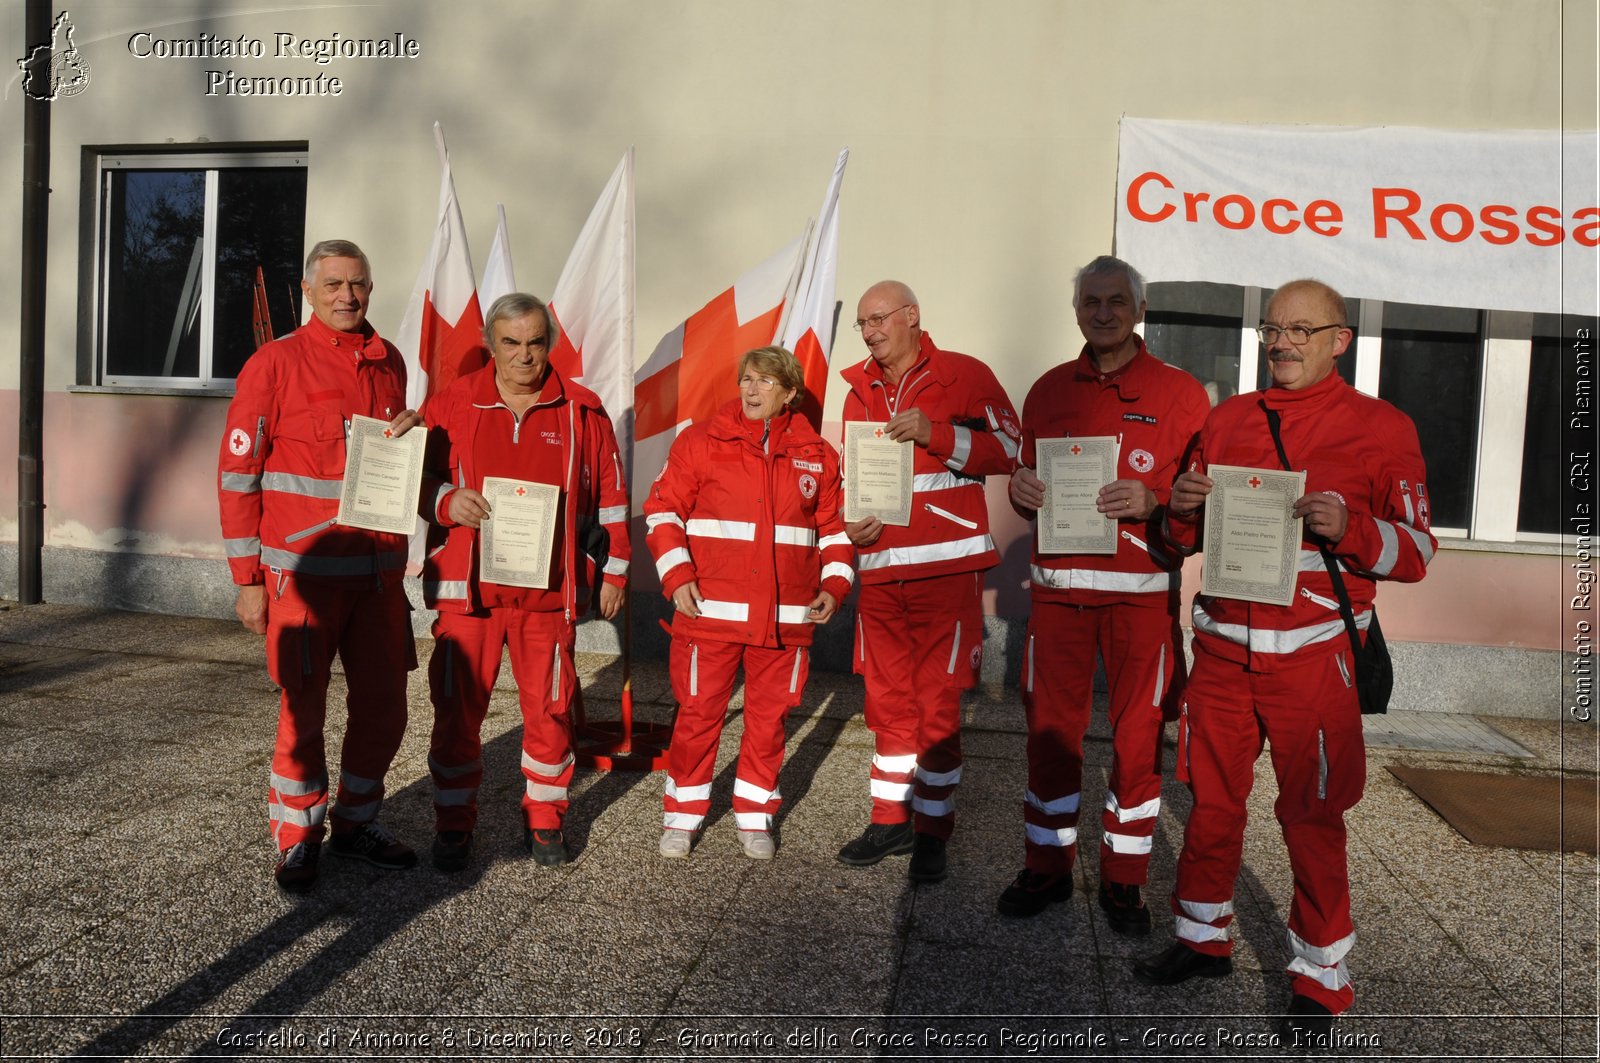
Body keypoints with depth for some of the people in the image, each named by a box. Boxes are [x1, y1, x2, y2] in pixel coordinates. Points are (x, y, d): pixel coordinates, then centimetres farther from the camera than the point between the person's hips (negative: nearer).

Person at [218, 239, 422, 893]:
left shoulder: (390, 362, 11)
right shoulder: (275, 362, -4)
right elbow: (237, 474, -5)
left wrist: (409, 437, -1)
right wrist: (248, 578, -7)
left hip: (378, 569, 5)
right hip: (304, 569, -4)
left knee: (383, 706, 10)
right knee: (303, 712, 5)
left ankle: (357, 822, 29)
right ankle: (296, 838, 23)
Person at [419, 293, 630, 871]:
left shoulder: (582, 412, 4)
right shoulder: (451, 406, 4)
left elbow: (609, 495, 8)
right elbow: (415, 478, 9)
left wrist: (613, 570, 8)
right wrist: (446, 501, -12)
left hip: (550, 591, 0)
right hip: (467, 587, 0)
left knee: (549, 709, 7)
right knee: (456, 710, 4)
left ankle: (544, 819, 25)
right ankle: (453, 824, 20)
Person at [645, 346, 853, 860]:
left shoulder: (816, 455, 7)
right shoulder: (702, 441, 0)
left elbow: (835, 527, 14)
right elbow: (662, 510, 0)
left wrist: (834, 585, 2)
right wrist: (676, 576, -9)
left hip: (785, 619, 2)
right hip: (710, 611, -2)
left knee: (769, 717, 11)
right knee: (698, 714, 6)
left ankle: (754, 816, 28)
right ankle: (682, 814, 23)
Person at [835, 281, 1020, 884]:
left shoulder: (964, 376, 0)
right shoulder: (860, 392, 16)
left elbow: (1007, 449, -8)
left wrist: (934, 433, -19)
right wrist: (852, 521, 3)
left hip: (946, 566, -5)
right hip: (880, 570, 5)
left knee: (938, 704, 0)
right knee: (889, 699, 11)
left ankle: (932, 831, 13)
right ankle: (890, 820, 24)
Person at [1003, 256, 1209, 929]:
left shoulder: (1179, 393, 2)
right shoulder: (1049, 390, 12)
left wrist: (1152, 504, -18)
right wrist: (1022, 490, -4)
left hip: (1142, 591, -2)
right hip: (1058, 587, 3)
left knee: (1138, 736, 4)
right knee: (1050, 728, 7)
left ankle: (1124, 880, 20)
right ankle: (1047, 867, 22)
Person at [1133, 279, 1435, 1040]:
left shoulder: (1382, 428, -1)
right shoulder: (1226, 420, 9)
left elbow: (1416, 551, -3)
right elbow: (1186, 540, 16)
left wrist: (1349, 528, -21)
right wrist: (1181, 510, -7)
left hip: (1311, 654, -3)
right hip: (1222, 645, 4)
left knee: (1312, 817, 4)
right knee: (1211, 802, 12)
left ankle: (1321, 976, 20)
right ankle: (1203, 939, 30)